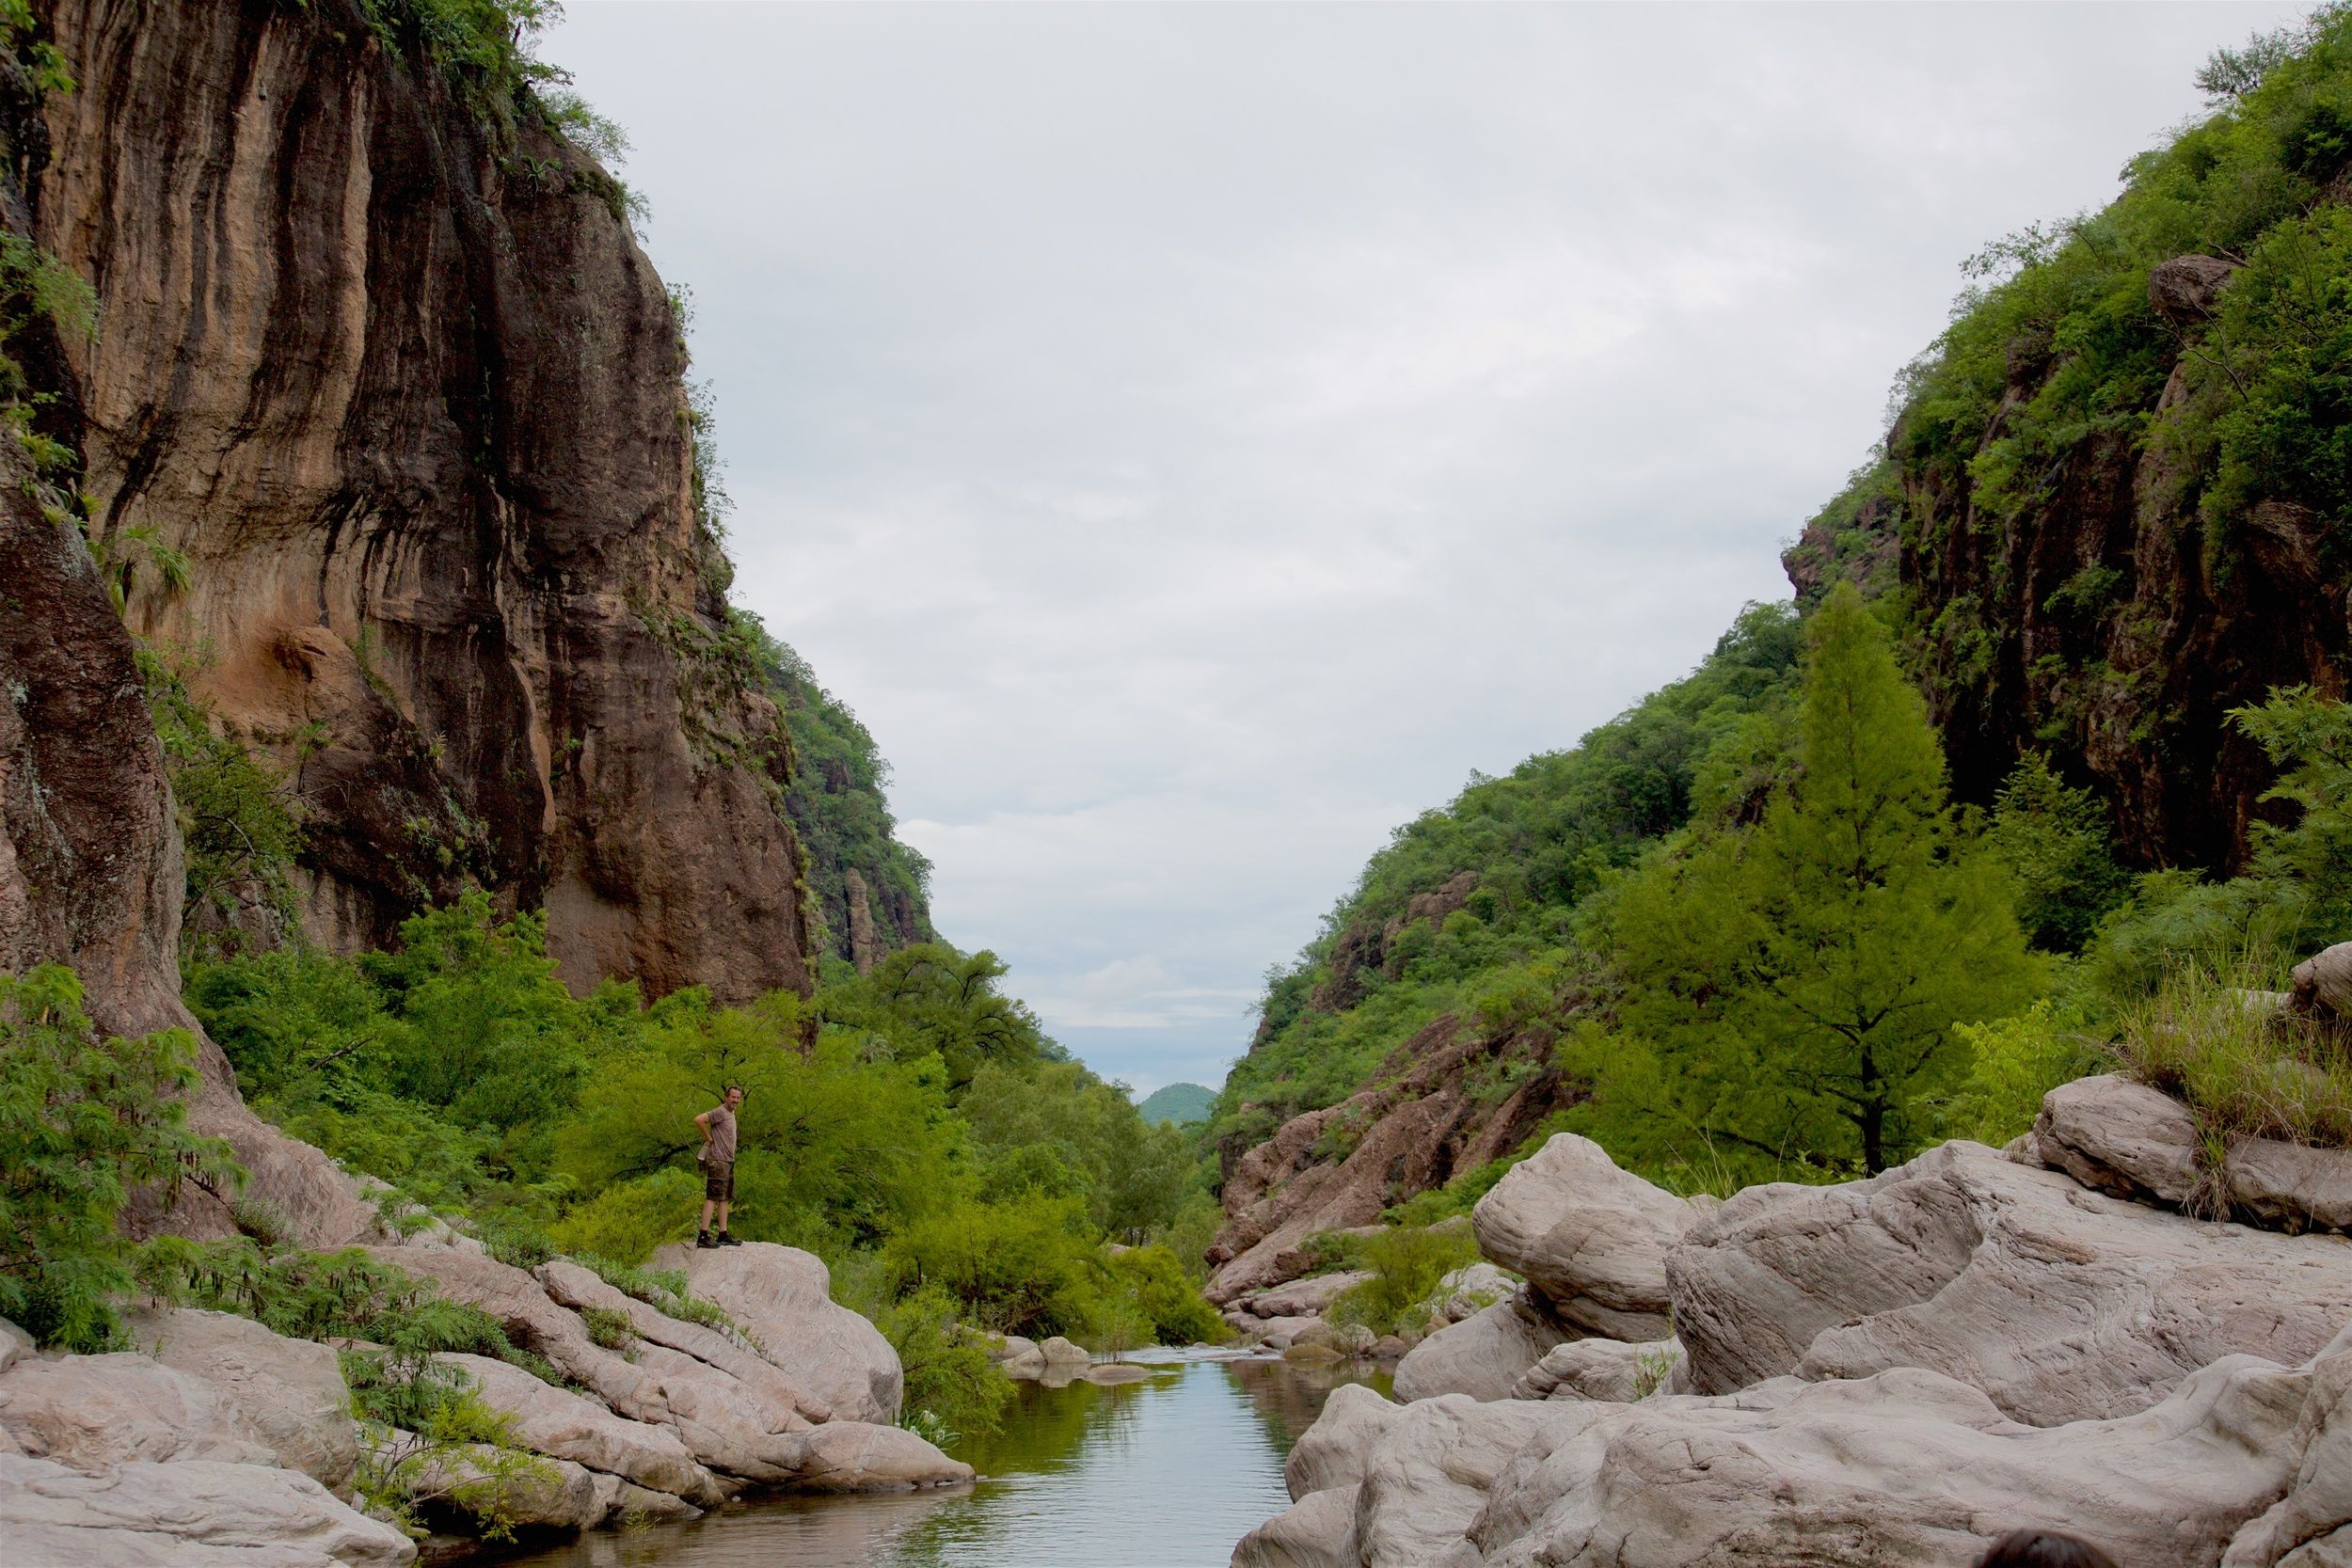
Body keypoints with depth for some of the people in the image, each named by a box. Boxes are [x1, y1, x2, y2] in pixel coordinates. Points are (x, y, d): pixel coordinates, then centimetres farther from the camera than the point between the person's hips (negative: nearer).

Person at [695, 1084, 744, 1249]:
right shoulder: (720, 1112, -13)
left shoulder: (731, 1113, 17)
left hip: (728, 1161, 10)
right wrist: (708, 1138, -15)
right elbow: (698, 1120, -24)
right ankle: (703, 1236, -13)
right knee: (712, 1198, -11)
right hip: (718, 1161, -10)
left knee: (725, 1199, 11)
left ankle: (723, 1235, 15)